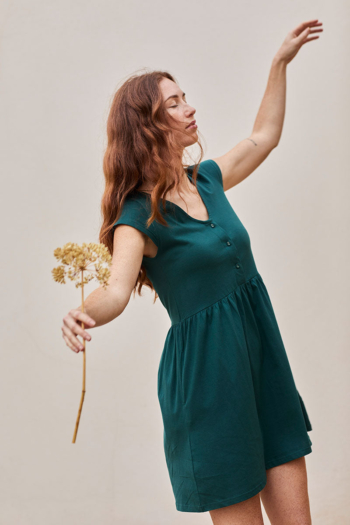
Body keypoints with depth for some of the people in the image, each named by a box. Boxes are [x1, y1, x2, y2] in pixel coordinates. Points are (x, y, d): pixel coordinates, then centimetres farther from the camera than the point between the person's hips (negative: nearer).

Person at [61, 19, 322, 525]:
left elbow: (264, 137, 26)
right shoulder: (140, 216, -11)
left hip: (264, 356, 7)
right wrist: (83, 313, -48)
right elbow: (118, 289, -26)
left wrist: (280, 63, 28)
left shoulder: (206, 180, 10)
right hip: (206, 369, -7)